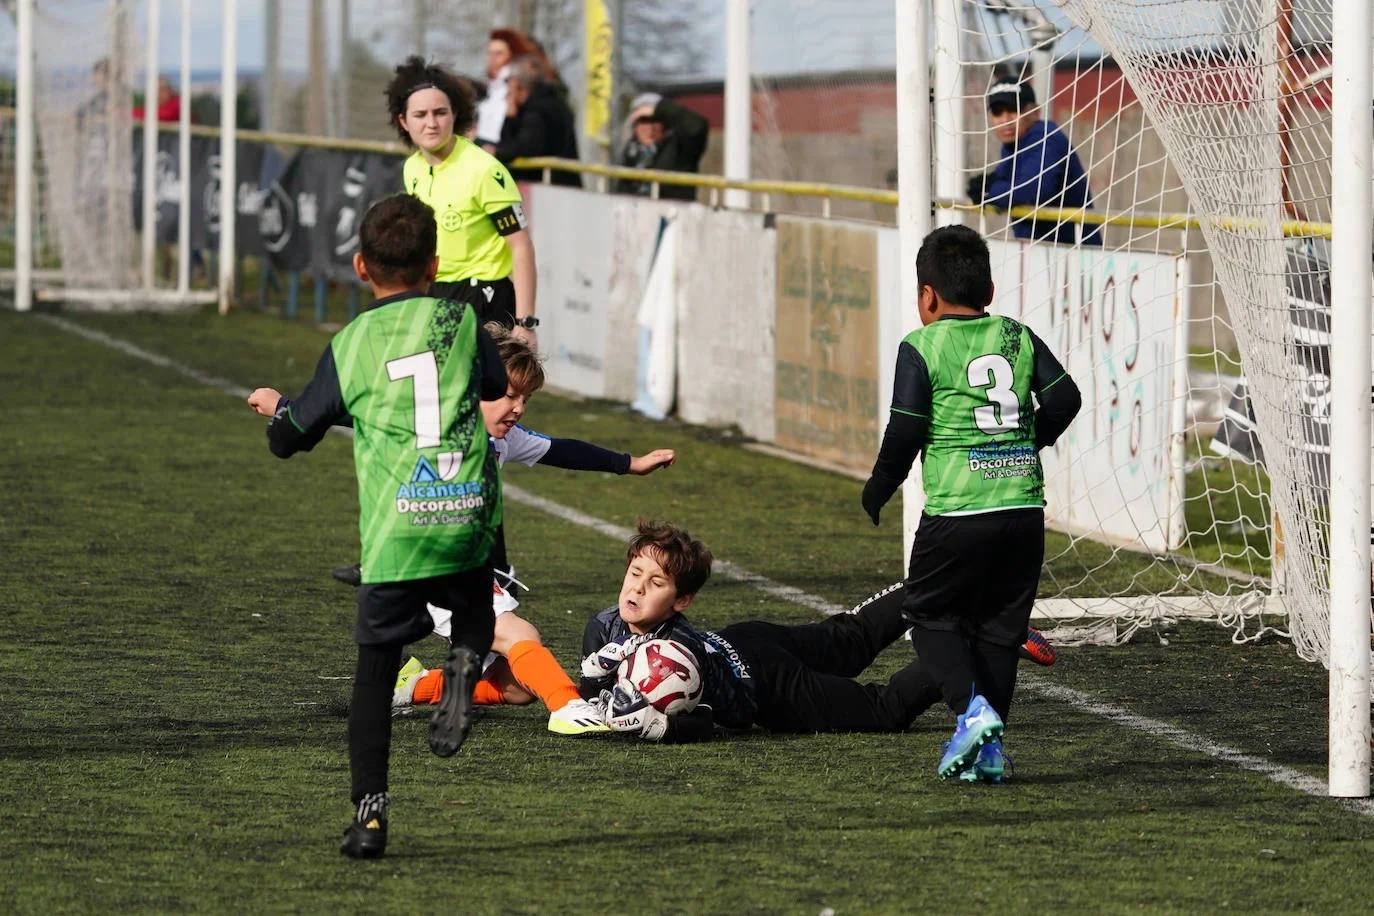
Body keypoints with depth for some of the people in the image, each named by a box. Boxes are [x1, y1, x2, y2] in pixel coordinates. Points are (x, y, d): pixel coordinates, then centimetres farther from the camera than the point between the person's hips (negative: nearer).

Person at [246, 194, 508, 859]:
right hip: (468, 517, 1)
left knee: (375, 670, 7)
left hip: (394, 530, -1)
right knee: (473, 609, 28)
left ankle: (370, 809, -2)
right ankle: (465, 663, -6)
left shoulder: (350, 345, 5)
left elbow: (290, 438, 13)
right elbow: (496, 386, 27)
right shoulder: (458, 319, 8)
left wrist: (274, 406, 36)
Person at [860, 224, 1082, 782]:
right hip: (1024, 508, 4)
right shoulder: (1018, 338, 11)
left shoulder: (922, 347, -2)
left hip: (957, 509, -4)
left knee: (931, 615, 9)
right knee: (999, 626, 13)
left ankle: (971, 706, -13)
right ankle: (990, 745, 9)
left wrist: (878, 489, 8)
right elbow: (1064, 398, 6)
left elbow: (905, 429, -6)